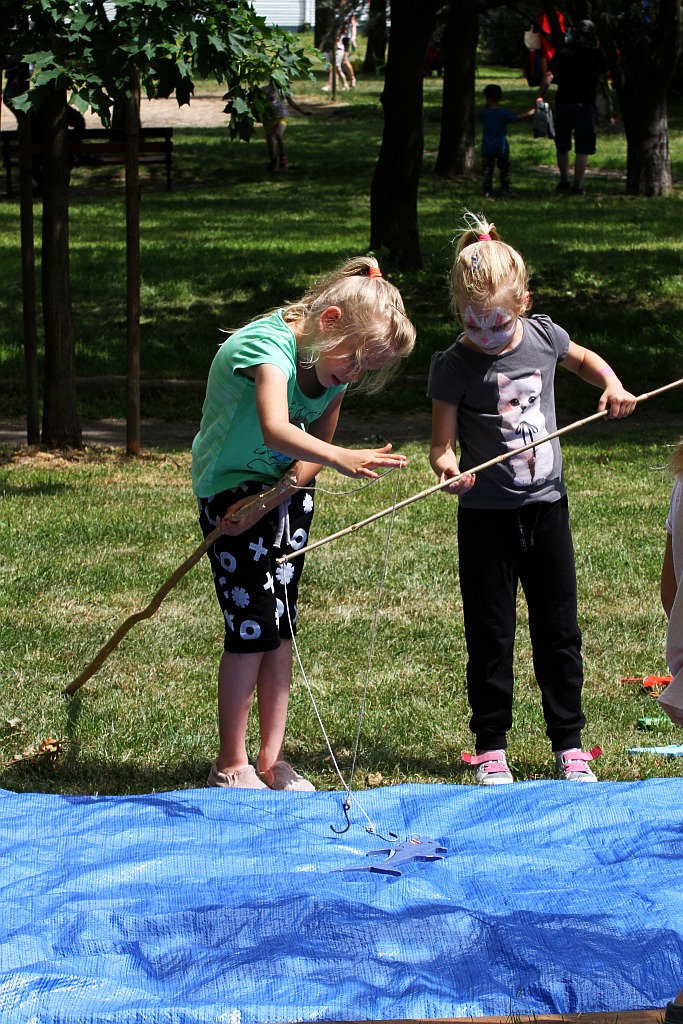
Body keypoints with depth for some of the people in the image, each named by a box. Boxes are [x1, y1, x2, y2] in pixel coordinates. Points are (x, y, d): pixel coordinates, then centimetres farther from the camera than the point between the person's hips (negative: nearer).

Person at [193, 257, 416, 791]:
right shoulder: (266, 346, -30)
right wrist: (342, 459, -65)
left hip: (287, 493, 7)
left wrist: (270, 499, -18)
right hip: (231, 491, -7)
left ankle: (271, 758, 16)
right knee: (252, 626, -9)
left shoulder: (334, 368, -6)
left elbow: (315, 449, -2)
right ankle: (231, 765, 4)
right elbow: (276, 430, -49)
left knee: (281, 627, 7)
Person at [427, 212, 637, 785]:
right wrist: (447, 465, -31)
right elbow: (443, 441, -10)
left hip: (546, 506, 3)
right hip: (487, 516, -3)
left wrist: (612, 384, 4)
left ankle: (569, 745, 19)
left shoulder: (543, 336, -1)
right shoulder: (453, 366, -12)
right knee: (490, 636, 4)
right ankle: (491, 748, 16)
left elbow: (585, 358, 22)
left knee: (559, 630, 9)